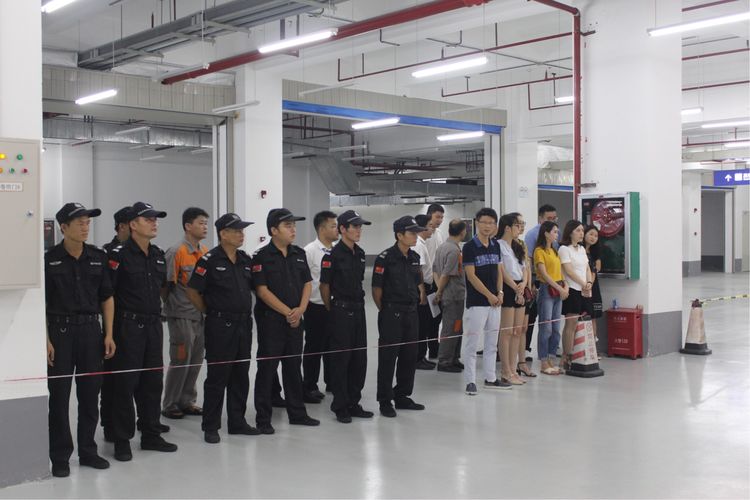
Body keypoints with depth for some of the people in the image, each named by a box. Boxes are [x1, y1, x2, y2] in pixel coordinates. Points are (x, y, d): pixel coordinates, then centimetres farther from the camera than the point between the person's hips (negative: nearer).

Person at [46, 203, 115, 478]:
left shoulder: (98, 257, 6)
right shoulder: (49, 259, -5)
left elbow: (107, 298, 10)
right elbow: (40, 304, -5)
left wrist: (109, 334, 3)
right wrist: (45, 340, -12)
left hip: (91, 330, 3)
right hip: (60, 331, -3)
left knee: (90, 394, 9)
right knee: (59, 395, 2)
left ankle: (88, 451, 22)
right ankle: (60, 457, 12)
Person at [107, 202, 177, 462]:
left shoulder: (158, 254, 11)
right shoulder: (119, 255, -11)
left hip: (153, 325, 7)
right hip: (128, 326, -7)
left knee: (153, 382, 11)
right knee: (125, 383, 0)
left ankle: (151, 435, 22)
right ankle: (121, 440, 9)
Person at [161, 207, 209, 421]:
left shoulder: (206, 252, 9)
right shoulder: (176, 252, -12)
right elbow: (167, 285, -12)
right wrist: (171, 308, -10)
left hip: (200, 315, 7)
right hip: (182, 316, -7)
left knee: (196, 360, 11)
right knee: (180, 361, -1)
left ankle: (187, 401, 23)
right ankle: (170, 405, 12)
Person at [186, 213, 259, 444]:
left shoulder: (246, 260, 9)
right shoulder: (209, 260, -10)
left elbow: (252, 288, 20)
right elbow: (193, 292, -8)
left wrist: (246, 311, 11)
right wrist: (211, 312, -1)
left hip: (244, 324, 6)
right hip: (220, 327, -6)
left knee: (240, 376, 12)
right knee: (217, 377, -1)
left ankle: (237, 422, 22)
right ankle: (210, 427, 9)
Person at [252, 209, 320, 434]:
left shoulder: (299, 254, 10)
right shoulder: (262, 257, -9)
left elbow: (307, 284, 10)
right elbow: (262, 290, -14)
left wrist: (300, 309, -6)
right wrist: (287, 312, -14)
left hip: (295, 320, 6)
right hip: (270, 320, -6)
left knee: (294, 366, 14)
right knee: (267, 368, 0)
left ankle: (297, 413, 24)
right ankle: (263, 419, 8)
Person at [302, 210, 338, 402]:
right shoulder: (309, 251, -13)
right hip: (316, 307, -5)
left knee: (332, 347, 17)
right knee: (314, 349, 4)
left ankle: (331, 381, 32)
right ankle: (309, 387, 16)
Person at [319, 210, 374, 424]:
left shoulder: (360, 253, 10)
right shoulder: (332, 255, -12)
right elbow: (324, 286, -6)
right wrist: (332, 310, 3)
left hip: (358, 310, 7)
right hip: (341, 312, -7)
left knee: (359, 358, 10)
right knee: (340, 359, 0)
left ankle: (353, 403, 20)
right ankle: (340, 406, 9)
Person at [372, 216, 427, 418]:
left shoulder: (414, 257, 9)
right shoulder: (385, 258, -12)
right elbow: (377, 288, -8)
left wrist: (419, 298, 13)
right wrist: (385, 310, -1)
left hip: (411, 312, 7)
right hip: (391, 314, -7)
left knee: (409, 357, 12)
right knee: (388, 358, -1)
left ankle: (402, 397, 24)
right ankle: (385, 401, 8)